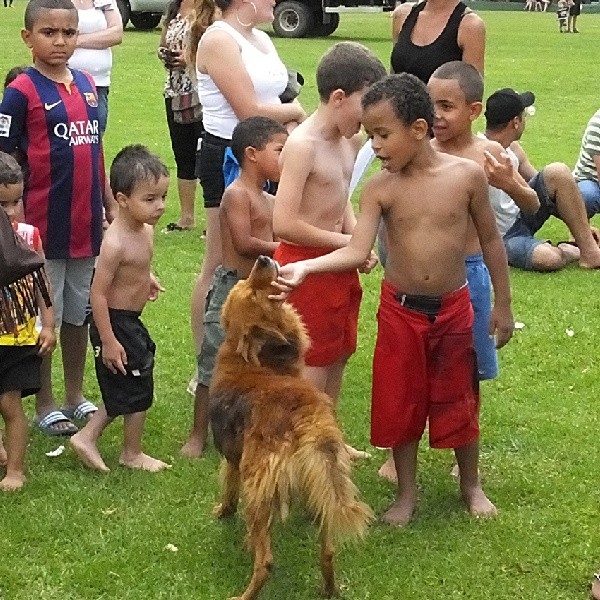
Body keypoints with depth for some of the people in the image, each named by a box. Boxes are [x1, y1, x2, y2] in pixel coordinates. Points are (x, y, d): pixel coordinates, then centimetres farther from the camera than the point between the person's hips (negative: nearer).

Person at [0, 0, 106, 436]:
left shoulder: (87, 84, 6)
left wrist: (105, 210, 13)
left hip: (86, 225, 5)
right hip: (43, 227, -5)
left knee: (79, 313, 16)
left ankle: (76, 395, 30)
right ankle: (45, 405, 20)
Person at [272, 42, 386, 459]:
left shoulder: (351, 141, 5)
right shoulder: (303, 145, -22)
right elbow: (284, 224, -28)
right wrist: (345, 241, -18)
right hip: (306, 263, -9)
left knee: (339, 355, 19)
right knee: (313, 363, -2)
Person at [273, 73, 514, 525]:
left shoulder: (467, 174, -11)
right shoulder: (380, 188, -9)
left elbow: (491, 240, -1)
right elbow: (357, 252, -16)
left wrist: (502, 306, 3)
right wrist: (304, 268, -32)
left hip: (453, 308, -1)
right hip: (400, 310, 1)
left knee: (458, 402, 13)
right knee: (400, 404, 10)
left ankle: (471, 484, 36)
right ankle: (407, 492, 29)